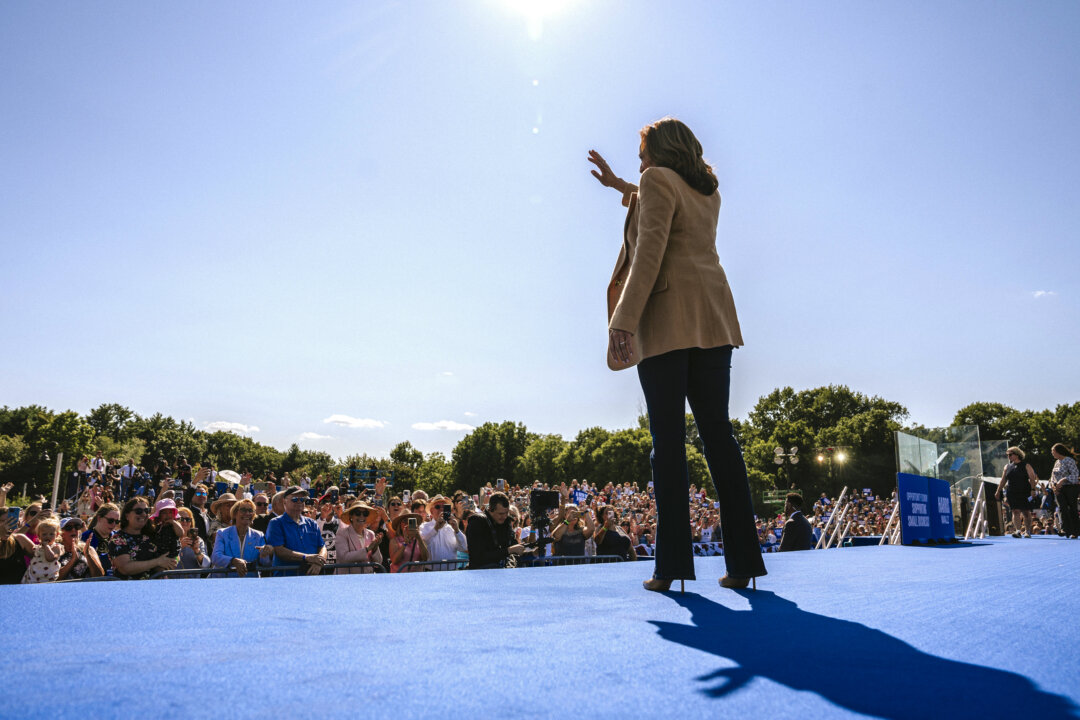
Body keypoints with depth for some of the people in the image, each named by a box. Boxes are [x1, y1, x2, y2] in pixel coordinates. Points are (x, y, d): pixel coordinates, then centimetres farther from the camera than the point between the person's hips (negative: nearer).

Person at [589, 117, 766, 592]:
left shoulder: (658, 180, 0)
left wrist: (623, 321, -18)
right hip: (712, 321, 7)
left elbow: (650, 253, -14)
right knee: (717, 434, 4)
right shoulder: (708, 192, 22)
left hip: (666, 320, -6)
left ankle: (672, 563, -5)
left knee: (669, 439, -6)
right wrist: (618, 185, 51)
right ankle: (743, 559, 2)